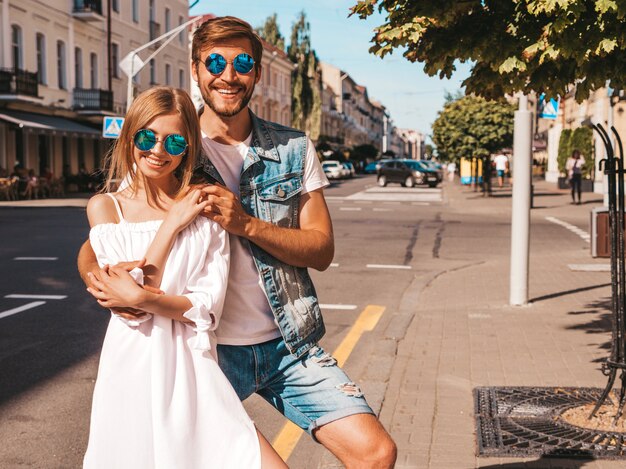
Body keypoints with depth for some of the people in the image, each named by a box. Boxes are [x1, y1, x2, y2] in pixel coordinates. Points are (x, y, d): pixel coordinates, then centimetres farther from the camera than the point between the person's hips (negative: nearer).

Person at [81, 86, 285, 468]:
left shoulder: (205, 207, 5)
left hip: (192, 365, 1)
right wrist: (172, 223, -7)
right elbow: (129, 290, -8)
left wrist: (141, 299, -19)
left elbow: (208, 307, -5)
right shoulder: (105, 207, 5)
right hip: (135, 364, 0)